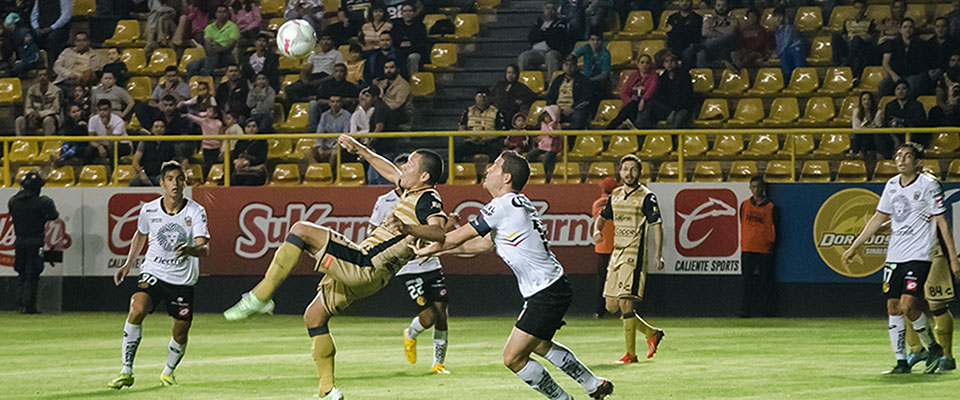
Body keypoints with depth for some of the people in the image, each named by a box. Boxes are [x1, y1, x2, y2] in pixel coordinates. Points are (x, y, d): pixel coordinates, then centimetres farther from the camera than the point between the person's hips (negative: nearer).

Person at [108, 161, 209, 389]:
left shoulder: (196, 211, -11)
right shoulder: (149, 211, -4)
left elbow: (204, 248, -21)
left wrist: (190, 250, -42)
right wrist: (128, 264, 15)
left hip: (183, 280, 0)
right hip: (154, 273, 0)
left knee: (180, 334, 4)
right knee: (137, 310, -27)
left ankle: (168, 372, 36)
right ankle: (126, 372, -20)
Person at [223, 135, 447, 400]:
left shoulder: (427, 201, -13)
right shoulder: (414, 193, 16)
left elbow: (439, 232, -34)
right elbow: (391, 171, 37)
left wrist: (407, 228, -49)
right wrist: (360, 150, 38)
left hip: (364, 266, -11)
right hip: (361, 272, 11)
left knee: (301, 230, -14)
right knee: (314, 317, 18)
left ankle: (260, 297, -12)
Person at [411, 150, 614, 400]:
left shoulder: (502, 206, -17)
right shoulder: (518, 204, 12)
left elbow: (457, 237, -8)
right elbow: (485, 244, 23)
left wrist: (429, 249, 9)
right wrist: (442, 250, 24)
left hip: (546, 294, -10)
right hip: (553, 288, 10)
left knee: (513, 358, -7)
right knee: (539, 345, 30)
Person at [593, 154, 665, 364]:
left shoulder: (646, 197, -6)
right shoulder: (615, 196, 14)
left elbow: (656, 226, -10)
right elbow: (603, 217, 29)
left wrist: (658, 256, -19)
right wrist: (597, 230, 6)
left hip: (634, 256, -8)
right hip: (616, 254, 8)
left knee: (625, 302, -14)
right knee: (612, 306, 6)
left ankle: (631, 353, -6)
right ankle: (651, 333, 22)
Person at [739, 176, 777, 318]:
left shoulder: (771, 208, -1)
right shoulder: (745, 205, 9)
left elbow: (775, 229, 2)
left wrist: (772, 243, -2)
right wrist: (743, 243, 13)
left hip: (764, 250, -3)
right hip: (747, 249, 3)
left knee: (765, 282, -3)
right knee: (748, 281, 5)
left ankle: (767, 311, 2)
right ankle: (745, 311, 8)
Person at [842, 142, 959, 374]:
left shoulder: (929, 185, -7)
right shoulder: (892, 185, 9)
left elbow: (941, 222, -5)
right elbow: (879, 218, 20)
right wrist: (854, 247, 21)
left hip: (919, 255, -6)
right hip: (894, 256, 6)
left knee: (908, 305, -17)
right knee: (893, 307, 1)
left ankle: (932, 347, 5)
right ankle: (901, 362, 9)